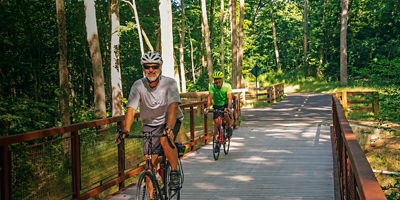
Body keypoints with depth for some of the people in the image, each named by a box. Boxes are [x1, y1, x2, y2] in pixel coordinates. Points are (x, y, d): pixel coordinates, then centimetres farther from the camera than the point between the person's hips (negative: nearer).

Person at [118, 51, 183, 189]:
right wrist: (126, 130, -35)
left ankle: (175, 173, -15)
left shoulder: (169, 83, -19)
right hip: (150, 124, 2)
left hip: (170, 121, -2)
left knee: (165, 140, -34)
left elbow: (173, 107, -31)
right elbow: (131, 110, -19)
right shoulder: (138, 85, -14)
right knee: (151, 161, -6)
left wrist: (169, 127, -47)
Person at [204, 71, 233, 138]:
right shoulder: (212, 86, -15)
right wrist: (208, 108, -39)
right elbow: (210, 97, -23)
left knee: (226, 114, -32)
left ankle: (229, 127, -6)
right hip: (217, 106, 2)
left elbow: (229, 98, -29)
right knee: (216, 121, -14)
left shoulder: (227, 86, -20)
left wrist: (229, 108, -45)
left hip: (226, 105, -2)